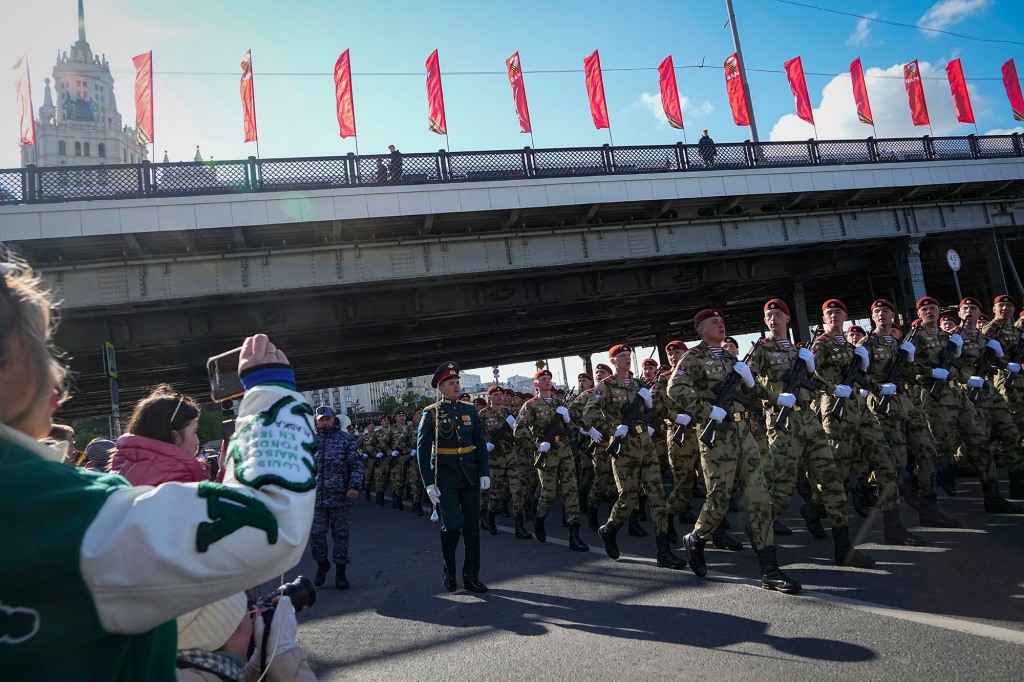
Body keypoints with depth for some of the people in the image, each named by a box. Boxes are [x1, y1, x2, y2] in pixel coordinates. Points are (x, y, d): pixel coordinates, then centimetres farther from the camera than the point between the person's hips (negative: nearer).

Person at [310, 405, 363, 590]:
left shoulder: (345, 439, 2)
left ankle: (340, 571, 18)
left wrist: (354, 486, -12)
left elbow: (357, 465, -1)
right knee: (315, 534, 6)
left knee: (341, 534, 5)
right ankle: (322, 564, 30)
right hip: (315, 497, 2)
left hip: (340, 497, -2)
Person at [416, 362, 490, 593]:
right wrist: (428, 483, -10)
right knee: (452, 525, -9)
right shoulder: (431, 413, -4)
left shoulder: (469, 410, 7)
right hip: (445, 476, -4)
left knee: (472, 526, 5)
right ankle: (448, 570, 16)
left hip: (469, 474, 4)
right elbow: (422, 449, -5)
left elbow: (480, 442, 9)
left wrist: (484, 472, -1)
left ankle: (471, 577, 16)